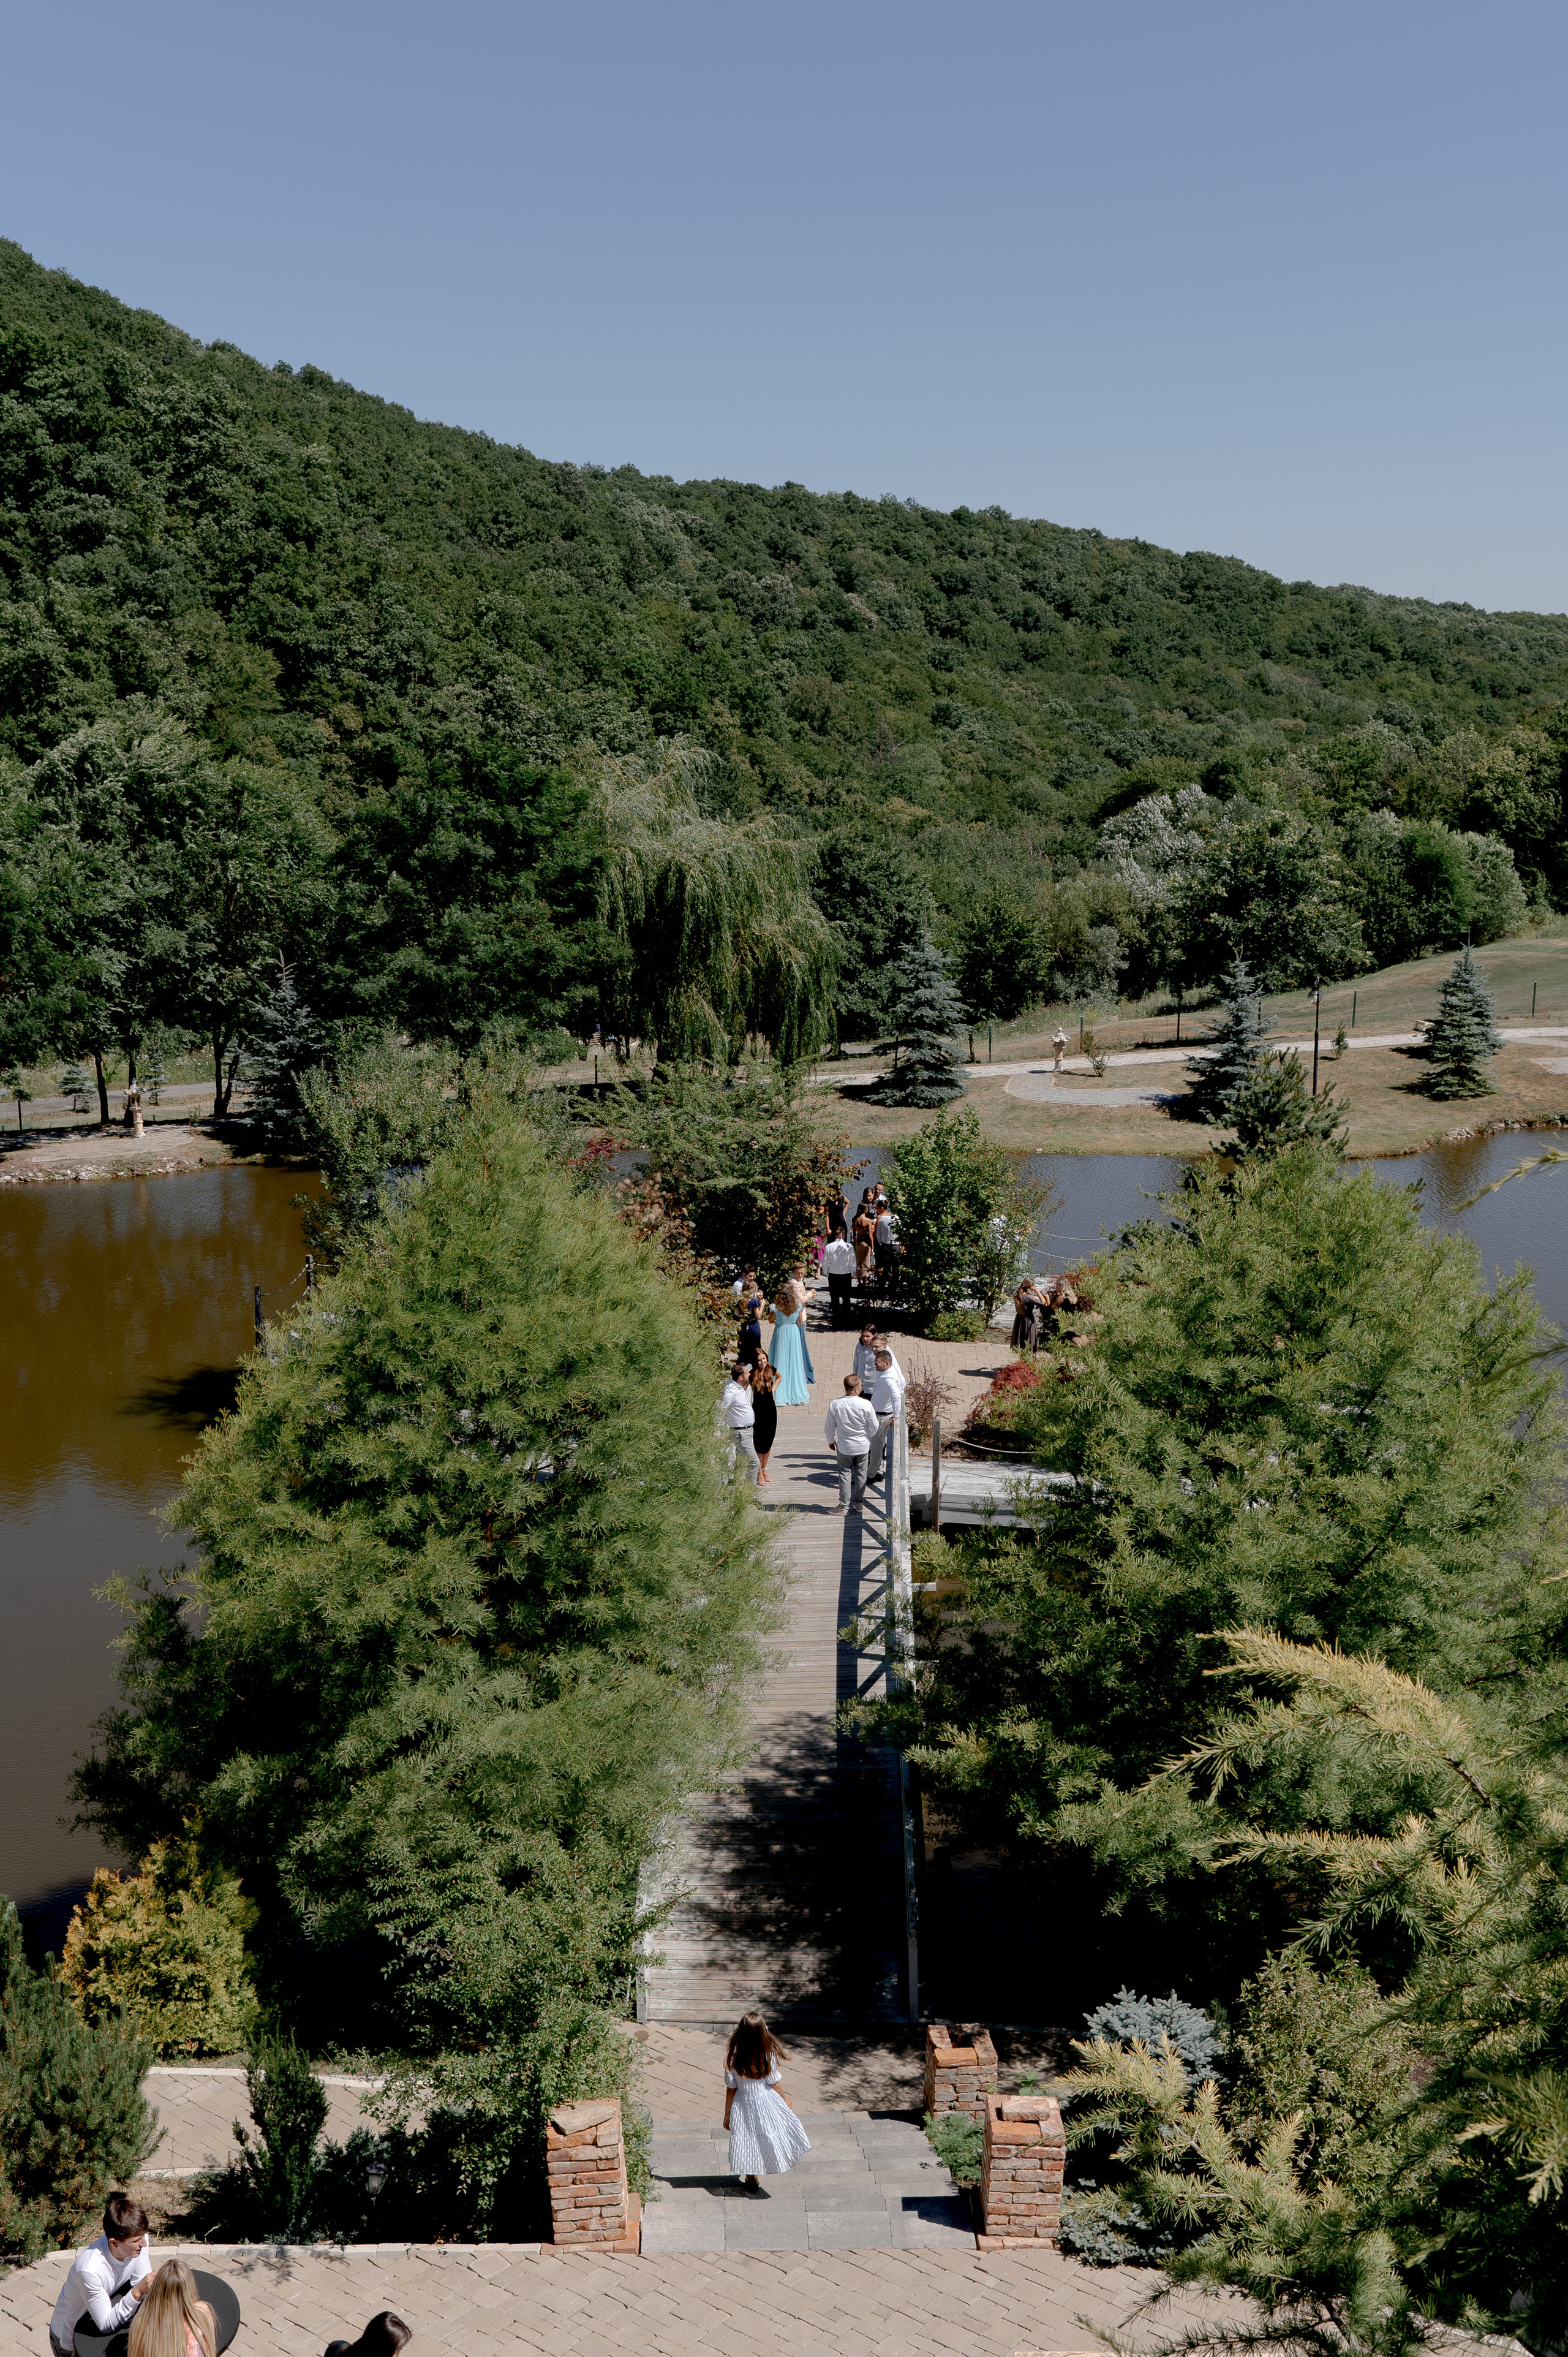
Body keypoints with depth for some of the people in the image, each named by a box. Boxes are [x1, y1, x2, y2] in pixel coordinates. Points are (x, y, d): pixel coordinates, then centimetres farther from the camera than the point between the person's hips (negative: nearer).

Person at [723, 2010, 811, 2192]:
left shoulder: (734, 2060, -21)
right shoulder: (768, 2057, -21)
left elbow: (731, 2089, -11)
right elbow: (775, 2085, -9)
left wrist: (727, 2114, 2)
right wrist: (786, 2100, 10)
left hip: (743, 2107, 1)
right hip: (768, 2105, -1)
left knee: (748, 2141, 18)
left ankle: (751, 2180, 32)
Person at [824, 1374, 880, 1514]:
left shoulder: (835, 1405, -15)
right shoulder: (866, 1405, -18)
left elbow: (829, 1428, -5)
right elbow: (874, 1427, -7)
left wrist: (831, 1441, 14)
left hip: (844, 1447, 0)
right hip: (863, 1446, 0)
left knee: (845, 1474, 10)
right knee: (861, 1474, 16)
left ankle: (844, 1505, 12)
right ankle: (859, 1503, 27)